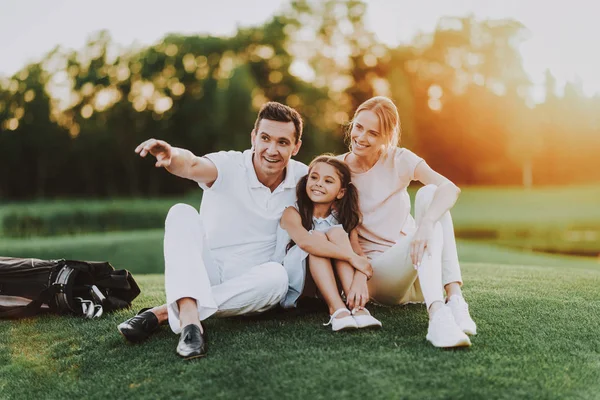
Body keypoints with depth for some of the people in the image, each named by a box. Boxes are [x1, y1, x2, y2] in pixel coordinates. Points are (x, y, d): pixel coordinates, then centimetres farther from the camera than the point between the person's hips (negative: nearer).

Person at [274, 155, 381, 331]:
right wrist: (352, 258, -37)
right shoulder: (292, 213, -10)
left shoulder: (343, 218, 1)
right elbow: (305, 242, -33)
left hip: (331, 284, 3)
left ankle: (356, 307, -32)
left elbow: (358, 252, -16)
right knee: (318, 236, -24)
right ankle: (337, 309, -37)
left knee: (336, 232, -20)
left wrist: (359, 282, -37)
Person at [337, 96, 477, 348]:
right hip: (376, 273, -2)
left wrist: (426, 223, -40)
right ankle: (438, 314, -50)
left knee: (429, 193, -26)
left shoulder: (399, 160, -3)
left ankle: (454, 299, -35)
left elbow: (450, 188, -21)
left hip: (418, 264, 2)